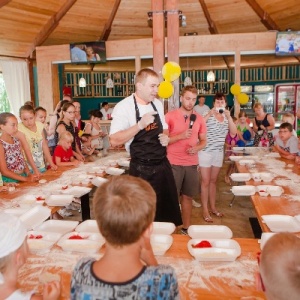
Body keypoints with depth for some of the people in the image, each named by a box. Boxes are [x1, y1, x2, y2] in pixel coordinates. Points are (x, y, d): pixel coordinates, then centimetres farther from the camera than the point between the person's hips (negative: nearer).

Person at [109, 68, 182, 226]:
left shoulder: (158, 104, 7)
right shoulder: (124, 107, -13)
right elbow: (114, 140, -19)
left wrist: (165, 137, -3)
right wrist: (140, 125, -27)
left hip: (163, 165, 6)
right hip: (141, 170, -6)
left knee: (168, 208, 16)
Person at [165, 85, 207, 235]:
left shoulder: (199, 118, 5)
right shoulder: (170, 116, -6)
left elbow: (203, 140, 13)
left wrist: (197, 148, -9)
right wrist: (180, 136, -21)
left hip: (191, 164, 4)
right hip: (173, 163, -3)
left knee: (187, 196, 13)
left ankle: (186, 228, 27)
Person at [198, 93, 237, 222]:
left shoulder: (226, 117, 7)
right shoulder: (207, 115, -9)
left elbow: (234, 132, -6)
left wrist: (229, 117, -14)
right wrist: (209, 114, -27)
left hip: (219, 152, 5)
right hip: (206, 152, -5)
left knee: (213, 181, 16)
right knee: (206, 181, 1)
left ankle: (213, 207, 28)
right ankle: (205, 211, 10)